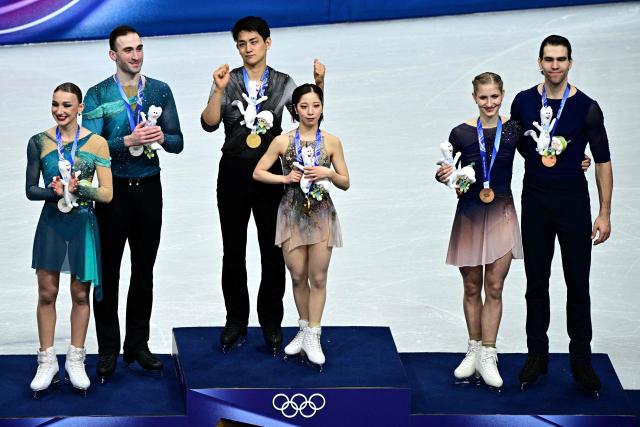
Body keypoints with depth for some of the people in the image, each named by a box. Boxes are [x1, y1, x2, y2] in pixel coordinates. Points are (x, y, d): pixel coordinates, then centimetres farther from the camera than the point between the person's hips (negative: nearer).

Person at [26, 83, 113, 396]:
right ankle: (47, 361, 16)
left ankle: (75, 360, 22)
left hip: (83, 223, -1)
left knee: (80, 294, 8)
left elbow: (107, 194, -5)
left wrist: (78, 188, -21)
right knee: (47, 293, 3)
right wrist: (54, 192, -18)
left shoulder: (96, 143, -5)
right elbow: (30, 190, 1)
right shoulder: (39, 142, 0)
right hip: (51, 222, 1)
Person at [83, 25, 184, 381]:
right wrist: (128, 140, -23)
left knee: (144, 271, 10)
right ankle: (108, 350, 11)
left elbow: (178, 143, 4)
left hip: (149, 188, 3)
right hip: (113, 190, -2)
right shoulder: (98, 95, -3)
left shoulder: (161, 91, 4)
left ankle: (138, 345, 21)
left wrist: (162, 137, -18)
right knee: (108, 272, 2)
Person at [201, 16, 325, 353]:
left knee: (273, 252, 4)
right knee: (233, 252, 7)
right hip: (233, 173, 0)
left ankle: (271, 323, 16)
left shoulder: (283, 83, 4)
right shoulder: (227, 81, 1)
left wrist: (318, 85, -17)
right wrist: (219, 91, -23)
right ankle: (236, 322, 18)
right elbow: (209, 124, -10)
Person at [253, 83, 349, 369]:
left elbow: (345, 183, 5)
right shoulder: (282, 141, -1)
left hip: (321, 214, 0)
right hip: (292, 213, 0)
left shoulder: (331, 142, 0)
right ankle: (304, 329, 24)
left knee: (318, 278, 2)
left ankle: (313, 337, 9)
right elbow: (258, 173, 3)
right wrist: (286, 178, -11)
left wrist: (328, 173, -15)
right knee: (298, 277, 7)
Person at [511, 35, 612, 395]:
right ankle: (537, 355, 21)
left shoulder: (586, 107, -7)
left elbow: (603, 161, -5)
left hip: (573, 200, -2)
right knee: (536, 282, 9)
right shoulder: (524, 102, 0)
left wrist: (605, 213, -8)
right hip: (535, 199, 2)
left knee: (578, 284, 3)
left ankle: (581, 360, 13)